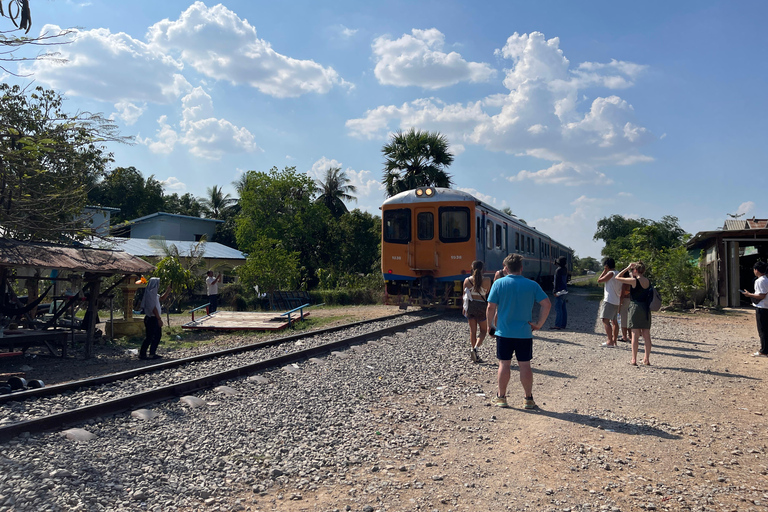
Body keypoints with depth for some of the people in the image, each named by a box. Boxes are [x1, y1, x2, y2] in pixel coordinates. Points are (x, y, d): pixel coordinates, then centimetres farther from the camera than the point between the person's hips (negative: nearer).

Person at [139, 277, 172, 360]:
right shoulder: (150, 294, -16)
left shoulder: (154, 294, 14)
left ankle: (152, 353, 17)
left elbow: (162, 298, 31)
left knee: (157, 336, 12)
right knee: (149, 337, -5)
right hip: (151, 319, -10)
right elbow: (153, 308, -21)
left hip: (155, 319, 10)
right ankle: (142, 354, 2)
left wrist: (168, 290, 22)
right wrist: (159, 319, -21)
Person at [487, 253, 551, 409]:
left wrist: (491, 325, 6)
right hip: (524, 333, 1)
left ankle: (501, 398, 15)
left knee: (504, 364, 7)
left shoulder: (499, 283, -5)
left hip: (504, 332, -1)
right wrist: (539, 324, 1)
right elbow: (547, 304, -4)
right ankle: (529, 399, 15)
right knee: (525, 365, 8)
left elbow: (491, 307, -7)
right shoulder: (532, 285, -1)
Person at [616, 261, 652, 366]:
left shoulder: (634, 280, -12)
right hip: (646, 309, 6)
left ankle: (634, 360, -3)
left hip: (635, 308, -6)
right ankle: (647, 359, 12)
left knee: (635, 335, -4)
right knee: (646, 335, 8)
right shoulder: (648, 281, 7)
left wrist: (627, 268, 1)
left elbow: (617, 278, -5)